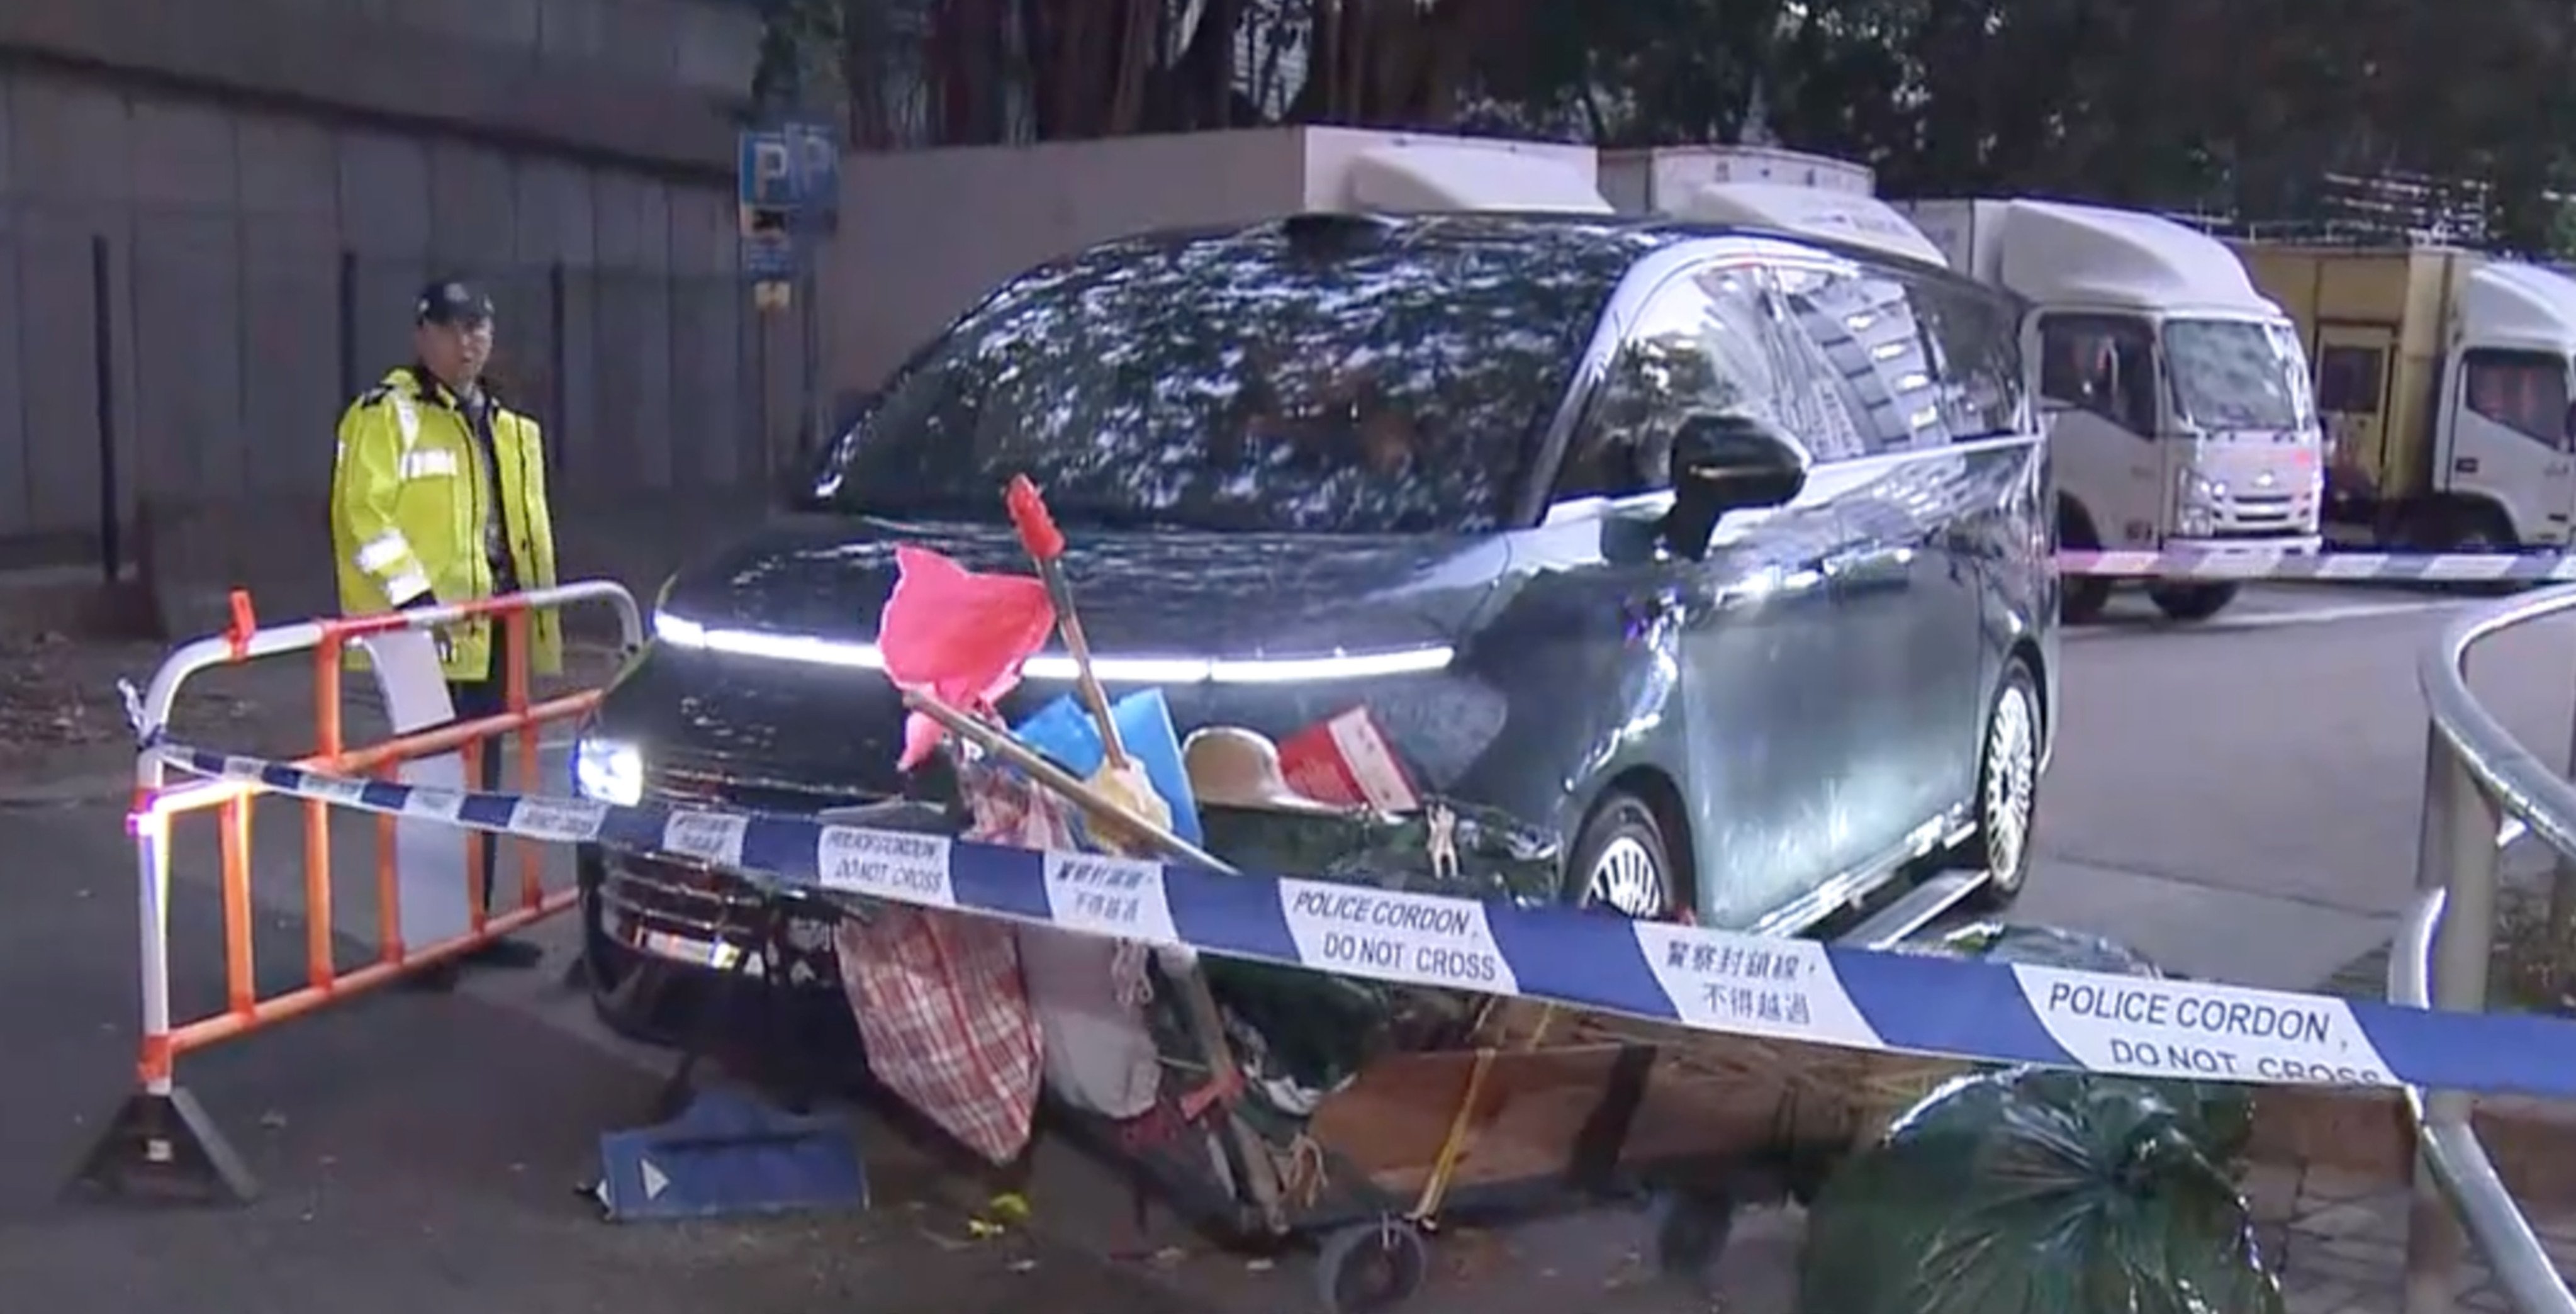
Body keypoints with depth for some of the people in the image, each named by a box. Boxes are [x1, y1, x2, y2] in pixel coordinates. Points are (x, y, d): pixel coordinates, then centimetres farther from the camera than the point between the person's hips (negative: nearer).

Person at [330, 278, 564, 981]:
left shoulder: (508, 426, 19)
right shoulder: (386, 414, -7)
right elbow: (362, 516, -15)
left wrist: (538, 600, 16)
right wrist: (416, 596, -22)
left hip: (493, 626, 8)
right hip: (424, 629, -8)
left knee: (481, 777, 13)